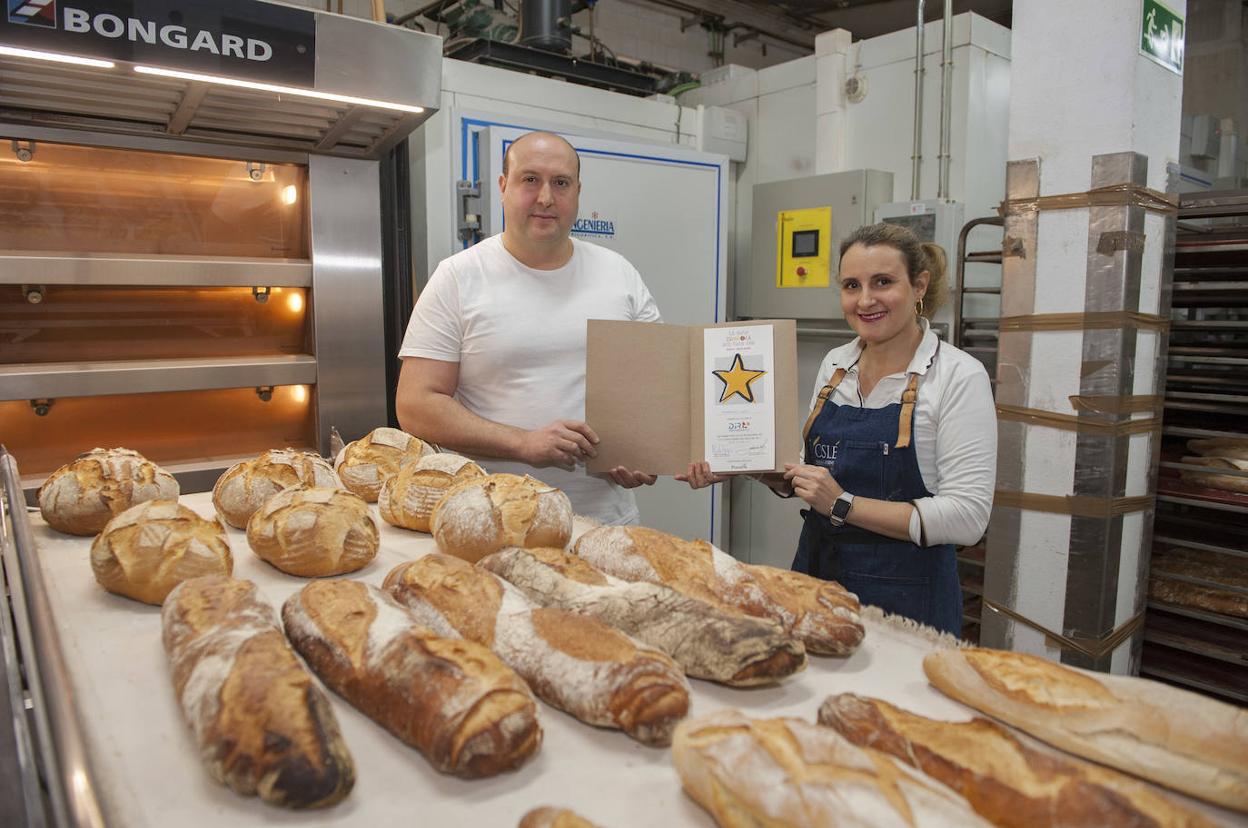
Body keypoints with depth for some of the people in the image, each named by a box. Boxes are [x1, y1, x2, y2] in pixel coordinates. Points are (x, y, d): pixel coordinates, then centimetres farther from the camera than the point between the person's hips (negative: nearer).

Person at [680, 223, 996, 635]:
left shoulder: (959, 376, -13)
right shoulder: (835, 364, 4)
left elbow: (967, 516, -19)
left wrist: (844, 505, -23)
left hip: (905, 596, -5)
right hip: (815, 572, 5)